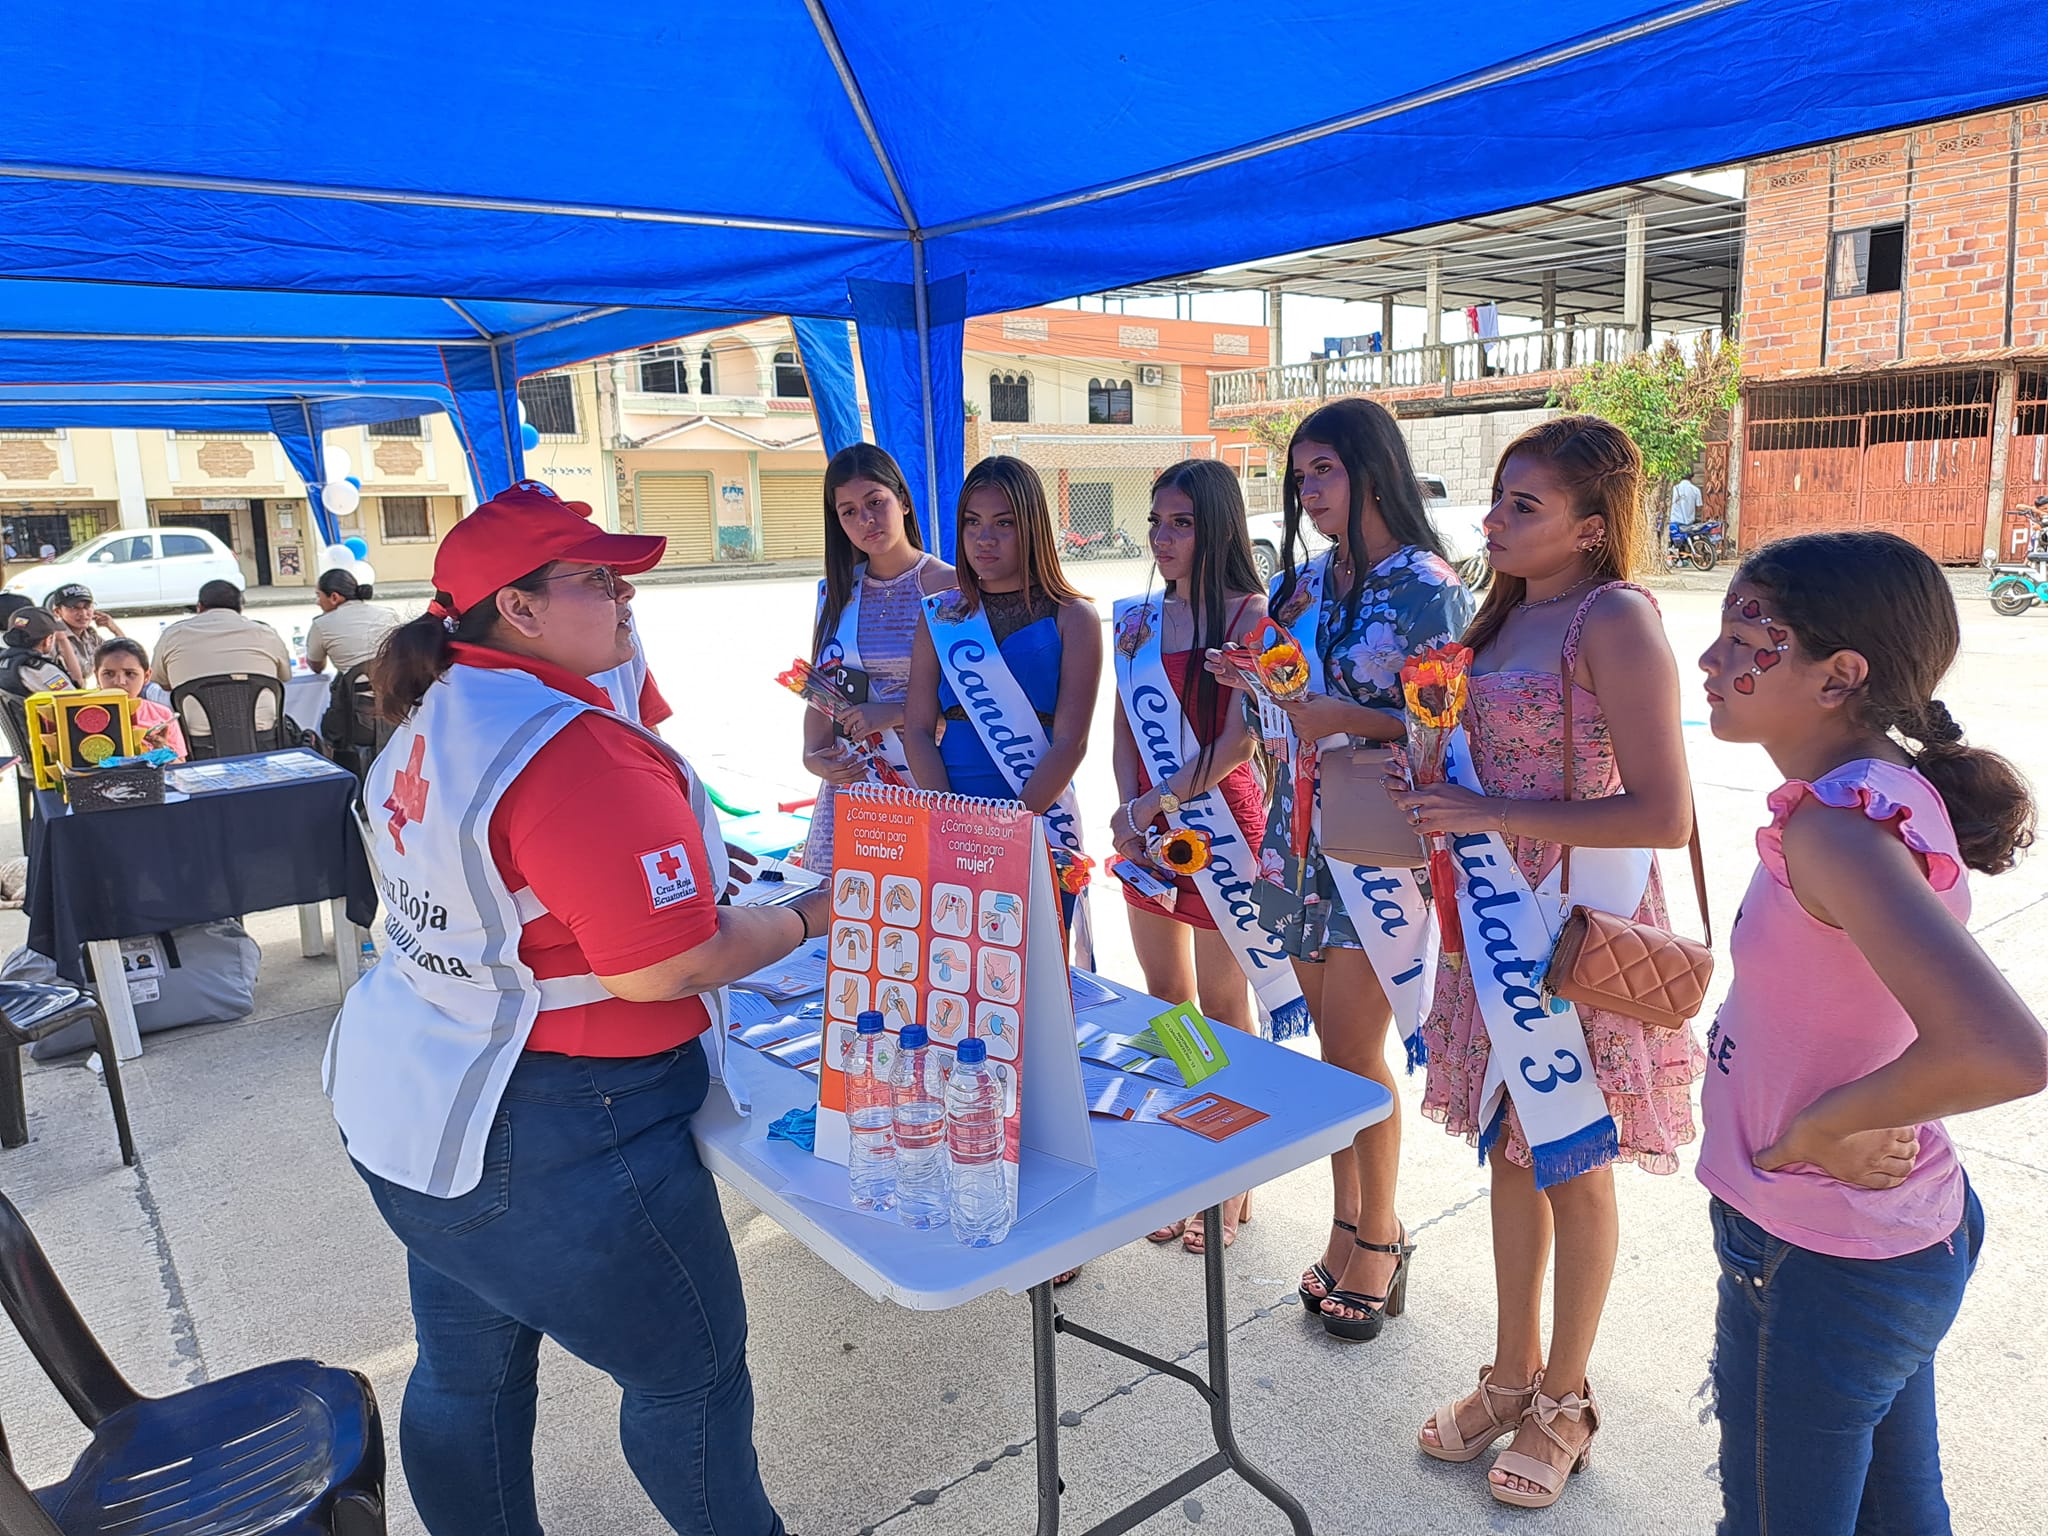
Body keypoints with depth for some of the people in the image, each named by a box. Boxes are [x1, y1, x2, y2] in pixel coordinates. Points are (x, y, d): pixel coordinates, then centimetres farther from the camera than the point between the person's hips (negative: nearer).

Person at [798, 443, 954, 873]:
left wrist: (899, 713, -15)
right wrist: (814, 757, -2)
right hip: (847, 785, 4)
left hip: (922, 786, -4)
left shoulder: (948, 587, -4)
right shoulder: (836, 592, 11)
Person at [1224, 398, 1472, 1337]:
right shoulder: (1306, 578, 11)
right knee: (1331, 1043, 13)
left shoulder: (1425, 586, -10)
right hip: (1305, 836, 7)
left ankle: (1378, 1237, 20)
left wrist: (1350, 719, -22)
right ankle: (1349, 1224, 29)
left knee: (1353, 1052, -1)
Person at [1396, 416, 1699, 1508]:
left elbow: (1663, 814, -22)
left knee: (1573, 1163, 10)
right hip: (1498, 915, 7)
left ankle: (1563, 1399, 31)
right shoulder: (1502, 612, 7)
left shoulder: (1615, 619, -18)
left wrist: (1493, 814, -22)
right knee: (1510, 1148, 17)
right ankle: (1513, 1372, 36)